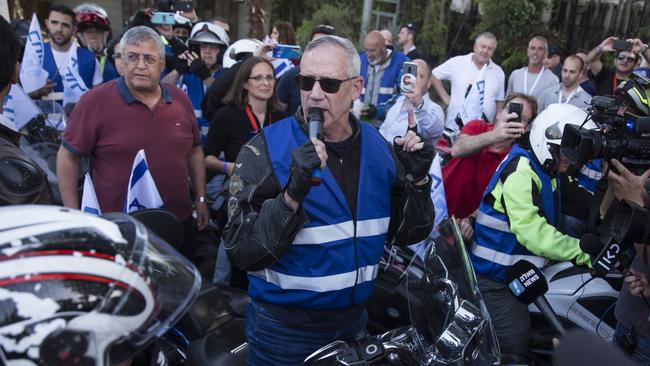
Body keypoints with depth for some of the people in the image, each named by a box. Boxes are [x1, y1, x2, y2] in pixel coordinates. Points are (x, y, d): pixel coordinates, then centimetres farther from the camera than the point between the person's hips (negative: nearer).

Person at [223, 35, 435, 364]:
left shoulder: (378, 147, -2)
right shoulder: (265, 150, -16)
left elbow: (406, 234, 3)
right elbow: (241, 251, -21)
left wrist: (417, 180, -12)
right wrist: (292, 194, -34)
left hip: (355, 320, 4)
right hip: (284, 326, -4)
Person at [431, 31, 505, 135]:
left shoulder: (498, 72, 6)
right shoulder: (456, 63, -3)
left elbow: (499, 102, 10)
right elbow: (434, 75, 6)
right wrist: (445, 97, -1)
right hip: (454, 129, -2)